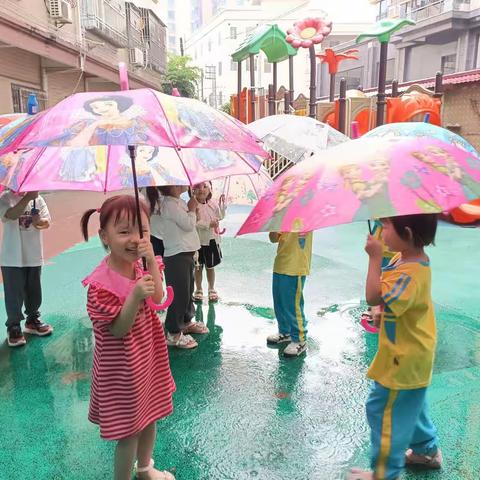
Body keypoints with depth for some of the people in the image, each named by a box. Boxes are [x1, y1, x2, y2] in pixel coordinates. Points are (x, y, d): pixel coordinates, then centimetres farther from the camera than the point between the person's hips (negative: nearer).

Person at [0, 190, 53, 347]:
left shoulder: (37, 198, 2)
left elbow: (47, 221, -3)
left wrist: (40, 221, -25)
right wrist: (27, 198, -37)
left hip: (34, 256, 4)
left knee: (34, 291, 16)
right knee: (14, 294, 3)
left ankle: (32, 321, 34)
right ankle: (13, 327, 18)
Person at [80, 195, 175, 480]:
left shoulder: (141, 264, -3)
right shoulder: (101, 283, -25)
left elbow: (158, 298, -14)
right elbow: (119, 329, -22)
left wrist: (151, 261, -23)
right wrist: (135, 296, -38)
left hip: (149, 356, 8)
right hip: (122, 366, -7)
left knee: (150, 417, 25)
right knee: (129, 431, 7)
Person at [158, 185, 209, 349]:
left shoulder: (178, 202, 12)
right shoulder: (170, 204, -18)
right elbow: (188, 224, -22)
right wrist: (192, 209, -6)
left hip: (186, 253, 10)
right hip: (176, 257, -10)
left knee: (187, 291, 21)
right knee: (179, 294, -4)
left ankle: (186, 322, 38)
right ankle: (173, 334, 6)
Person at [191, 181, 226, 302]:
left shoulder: (213, 204, 1)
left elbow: (220, 216, 9)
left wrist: (222, 203, 1)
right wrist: (209, 224, -21)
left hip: (212, 240, 3)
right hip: (198, 241, -3)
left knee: (210, 266, 15)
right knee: (198, 267, 11)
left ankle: (211, 290, 30)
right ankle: (198, 290, 28)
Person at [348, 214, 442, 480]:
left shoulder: (412, 272, -31)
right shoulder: (405, 258, 0)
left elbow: (374, 296, -37)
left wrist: (375, 257, -33)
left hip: (404, 361, -10)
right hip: (410, 355, 10)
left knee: (384, 411, 3)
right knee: (409, 405, 28)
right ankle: (427, 450, 49)